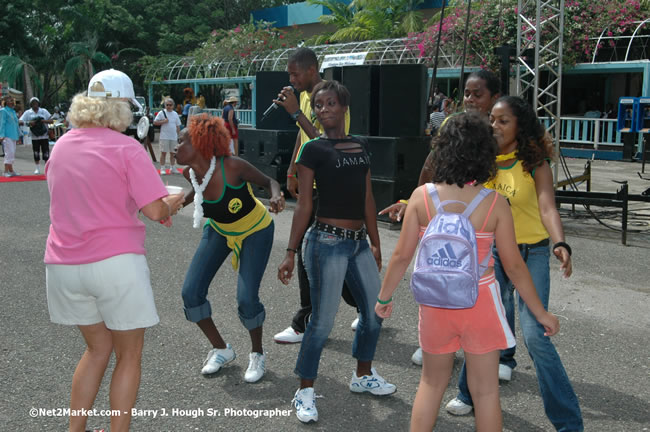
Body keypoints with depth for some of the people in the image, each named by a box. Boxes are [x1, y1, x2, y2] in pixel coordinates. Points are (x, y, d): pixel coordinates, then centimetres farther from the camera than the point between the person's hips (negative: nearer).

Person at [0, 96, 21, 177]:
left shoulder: (13, 112, 19)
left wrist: (18, 135, 23)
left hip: (13, 136, 8)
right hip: (7, 136, -8)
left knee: (12, 153, 9)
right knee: (9, 152, -13)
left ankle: (11, 171, 15)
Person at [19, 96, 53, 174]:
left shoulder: (44, 111, 6)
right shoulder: (28, 113, 4)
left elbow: (51, 121, 2)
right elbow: (20, 122, -3)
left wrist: (43, 121, -16)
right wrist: (28, 123, -20)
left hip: (44, 136, -1)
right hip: (34, 137, 1)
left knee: (45, 152, -4)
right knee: (36, 153, 6)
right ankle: (38, 168, 18)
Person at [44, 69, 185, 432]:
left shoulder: (61, 146, 8)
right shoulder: (127, 148, -10)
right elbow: (155, 211, -15)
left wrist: (160, 207, 17)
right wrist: (173, 204, 8)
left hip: (64, 265, 6)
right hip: (116, 262, -6)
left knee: (98, 348, 23)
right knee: (129, 355, 11)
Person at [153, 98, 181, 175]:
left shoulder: (175, 114, 11)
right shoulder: (162, 113, -1)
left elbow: (178, 126, 14)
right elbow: (155, 122, -4)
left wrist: (178, 135, 9)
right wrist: (163, 121, -16)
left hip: (173, 137, 4)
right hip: (164, 136, -4)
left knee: (173, 153, 9)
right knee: (163, 152, -2)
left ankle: (172, 168, 17)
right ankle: (162, 168, 2)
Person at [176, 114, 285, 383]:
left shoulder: (232, 167, -31)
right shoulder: (190, 173, -15)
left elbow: (269, 182, -18)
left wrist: (276, 196, -39)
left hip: (256, 231, -5)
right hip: (219, 231, 6)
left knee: (246, 298, -17)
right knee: (191, 293, -6)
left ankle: (257, 355, 13)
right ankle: (221, 350, 17)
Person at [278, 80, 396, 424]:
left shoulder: (361, 146, 11)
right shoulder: (313, 150, -6)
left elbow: (367, 199, 15)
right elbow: (303, 205, -7)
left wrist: (375, 243, 16)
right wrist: (291, 252, -10)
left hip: (359, 242, 7)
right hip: (328, 242, -6)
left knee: (375, 311, 14)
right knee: (322, 321, -4)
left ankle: (363, 375, 36)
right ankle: (305, 392, 13)